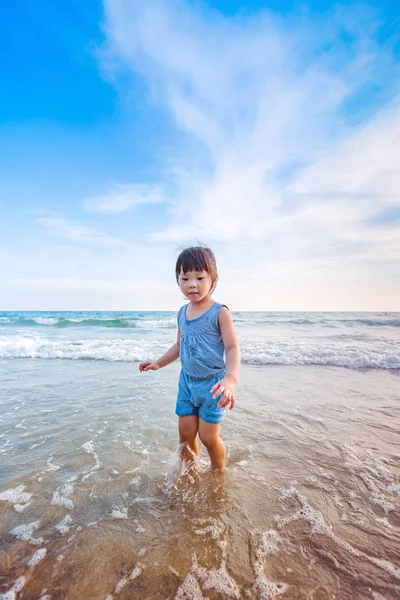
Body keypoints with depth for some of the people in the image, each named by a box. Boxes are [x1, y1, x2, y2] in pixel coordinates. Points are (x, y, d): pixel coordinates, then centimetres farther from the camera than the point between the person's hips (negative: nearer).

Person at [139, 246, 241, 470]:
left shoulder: (219, 312, -16)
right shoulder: (182, 313, 3)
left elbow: (232, 348, -20)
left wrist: (230, 379, -35)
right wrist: (158, 363, 16)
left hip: (212, 384, -5)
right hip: (187, 381, 5)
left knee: (208, 436, 5)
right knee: (186, 432, 13)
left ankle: (219, 473, 36)